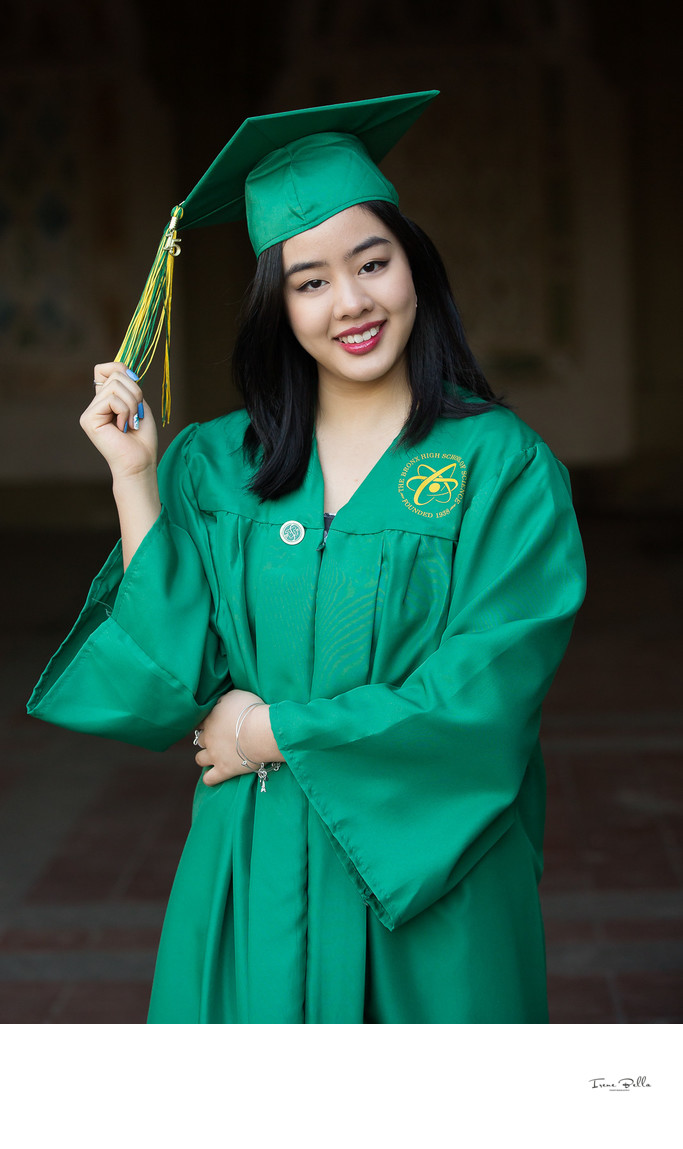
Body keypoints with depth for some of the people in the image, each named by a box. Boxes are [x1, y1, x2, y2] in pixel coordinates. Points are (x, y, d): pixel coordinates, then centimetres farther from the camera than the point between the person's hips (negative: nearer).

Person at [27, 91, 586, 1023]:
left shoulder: (502, 465, -7)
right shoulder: (211, 468, 2)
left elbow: (482, 696, -15)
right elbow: (169, 683, -7)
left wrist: (276, 733, -10)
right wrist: (134, 482, -10)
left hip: (429, 877, -2)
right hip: (256, 878, 2)